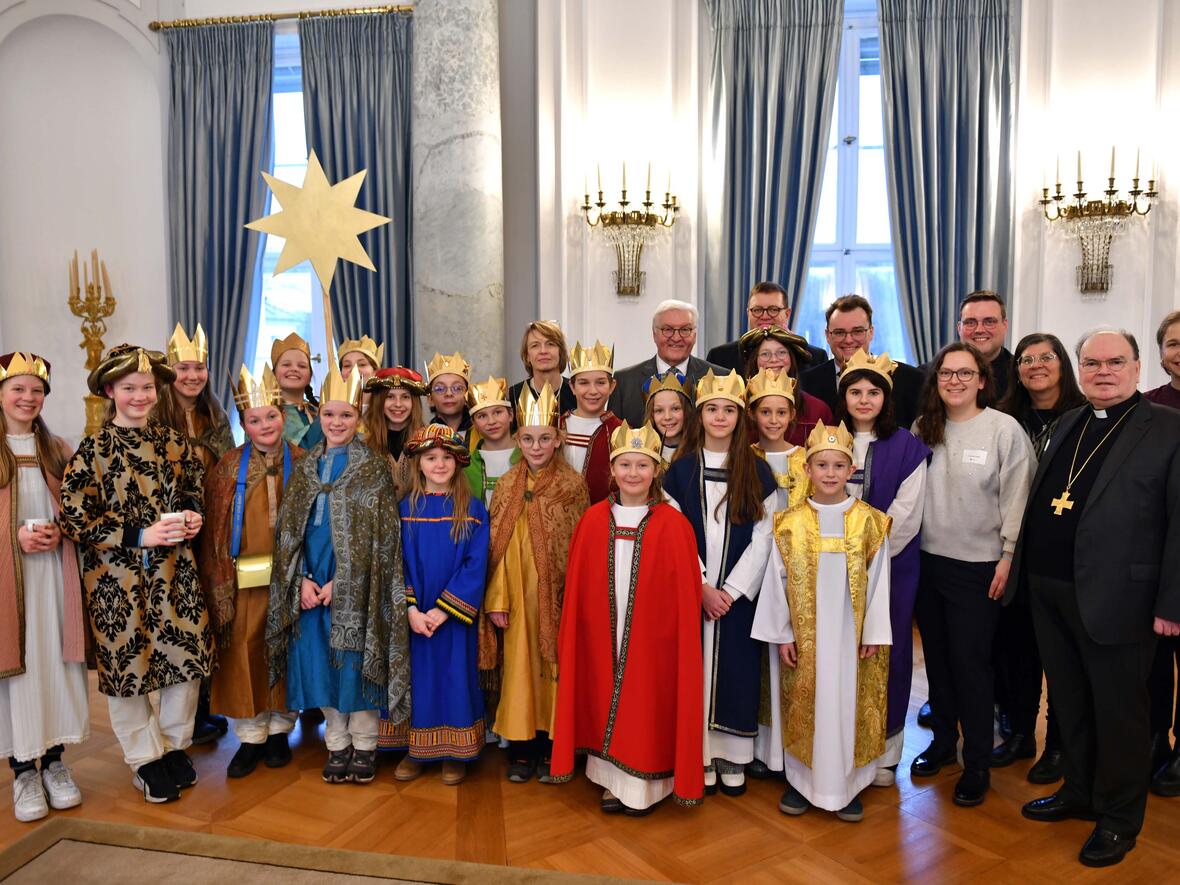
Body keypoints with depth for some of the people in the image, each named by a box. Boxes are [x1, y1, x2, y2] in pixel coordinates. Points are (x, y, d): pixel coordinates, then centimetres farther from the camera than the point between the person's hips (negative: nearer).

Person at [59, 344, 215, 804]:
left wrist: (194, 517, -4)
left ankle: (175, 744, 29)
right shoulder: (94, 449, -7)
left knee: (186, 654, 7)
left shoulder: (173, 442, 4)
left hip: (174, 572, 3)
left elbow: (196, 491, 18)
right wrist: (140, 536, -17)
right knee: (128, 662, 7)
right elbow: (74, 519, -11)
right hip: (118, 577, -3)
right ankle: (145, 758, 26)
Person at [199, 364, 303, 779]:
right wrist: (220, 583, -6)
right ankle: (250, 736, 18)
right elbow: (214, 529, 1)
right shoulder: (229, 467, 2)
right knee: (244, 654, 4)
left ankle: (279, 730, 26)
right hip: (243, 579, 0)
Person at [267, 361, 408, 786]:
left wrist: (338, 583, -15)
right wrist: (302, 580, -7)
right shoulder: (305, 466, 10)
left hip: (356, 585, -4)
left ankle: (364, 745, 19)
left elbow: (377, 535, -9)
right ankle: (337, 745, 23)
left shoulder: (374, 467, -3)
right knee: (321, 662, 8)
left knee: (357, 661, 1)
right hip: (311, 584, 4)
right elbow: (289, 528, 7)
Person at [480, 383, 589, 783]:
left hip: (557, 596, -2)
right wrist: (496, 600, -3)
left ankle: (549, 749, 20)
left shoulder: (572, 484, -2)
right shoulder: (507, 485, 5)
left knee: (553, 668, 5)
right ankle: (520, 750, 21)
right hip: (517, 597, 2)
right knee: (518, 668, 7)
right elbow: (496, 545, 3)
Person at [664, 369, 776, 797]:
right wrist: (701, 588, -10)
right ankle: (700, 754, 16)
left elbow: (763, 537, -2)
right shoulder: (681, 469, 3)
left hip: (739, 593, 0)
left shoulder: (757, 471, 2)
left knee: (736, 668, 5)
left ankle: (733, 757, 19)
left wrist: (731, 590, -10)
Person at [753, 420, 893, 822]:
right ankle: (801, 780, 25)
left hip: (851, 634, 0)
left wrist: (874, 634, -4)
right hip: (805, 635, 0)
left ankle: (847, 784, 23)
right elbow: (777, 580, 0)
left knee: (848, 705, 7)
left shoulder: (869, 522, -3)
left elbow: (878, 580, -1)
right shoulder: (791, 523, -2)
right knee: (805, 706, 9)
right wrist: (781, 634, -2)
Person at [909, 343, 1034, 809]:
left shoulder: (1005, 429, -8)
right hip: (928, 561, 4)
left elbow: (1016, 498, -8)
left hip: (977, 566, -4)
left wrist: (1008, 557, -10)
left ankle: (977, 762, 18)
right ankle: (943, 739, 33)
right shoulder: (922, 428, 4)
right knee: (936, 655, 15)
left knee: (970, 661, 2)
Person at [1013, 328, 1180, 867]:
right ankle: (1080, 792, 37)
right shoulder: (1068, 424, 13)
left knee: (1118, 710, 9)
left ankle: (1119, 818, 27)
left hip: (1113, 596, -6)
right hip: (1047, 589, 6)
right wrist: (1025, 570, 8)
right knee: (1069, 701, 18)